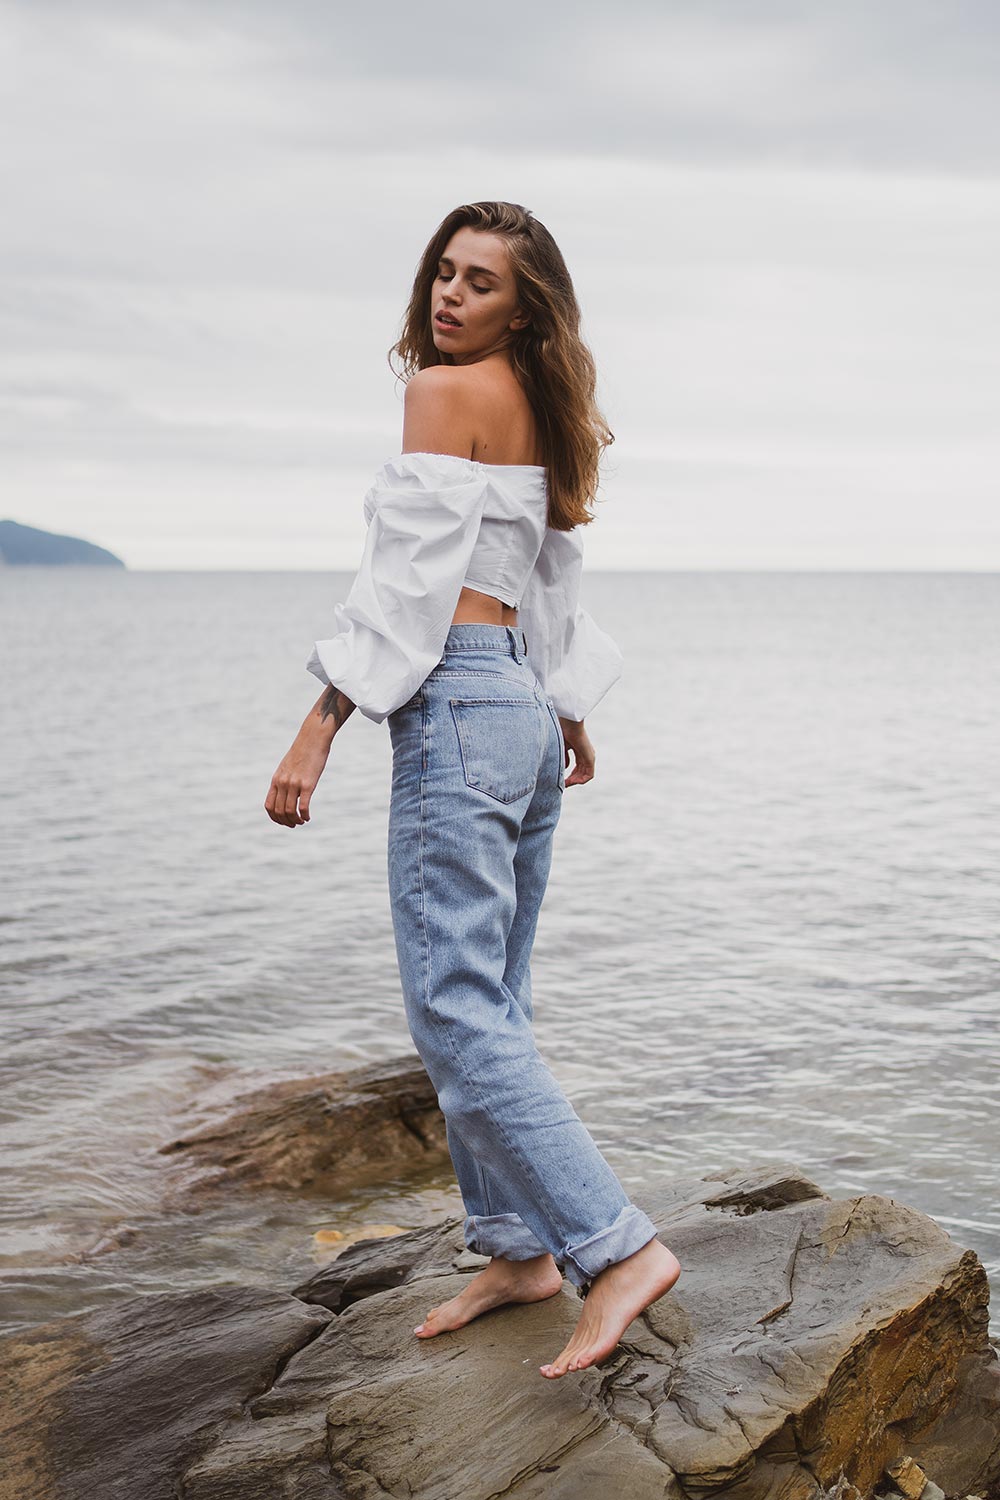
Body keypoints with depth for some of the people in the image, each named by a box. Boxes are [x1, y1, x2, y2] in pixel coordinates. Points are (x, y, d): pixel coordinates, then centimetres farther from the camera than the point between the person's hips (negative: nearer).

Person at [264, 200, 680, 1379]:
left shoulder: (446, 391, -7)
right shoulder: (541, 408, 18)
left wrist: (317, 730, -16)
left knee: (455, 1011, -11)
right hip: (526, 708, 10)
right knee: (488, 1005, 13)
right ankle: (516, 1248, 19)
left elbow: (411, 573, -15)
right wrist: (571, 711, 34)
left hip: (456, 703, -10)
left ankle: (619, 1248, -13)